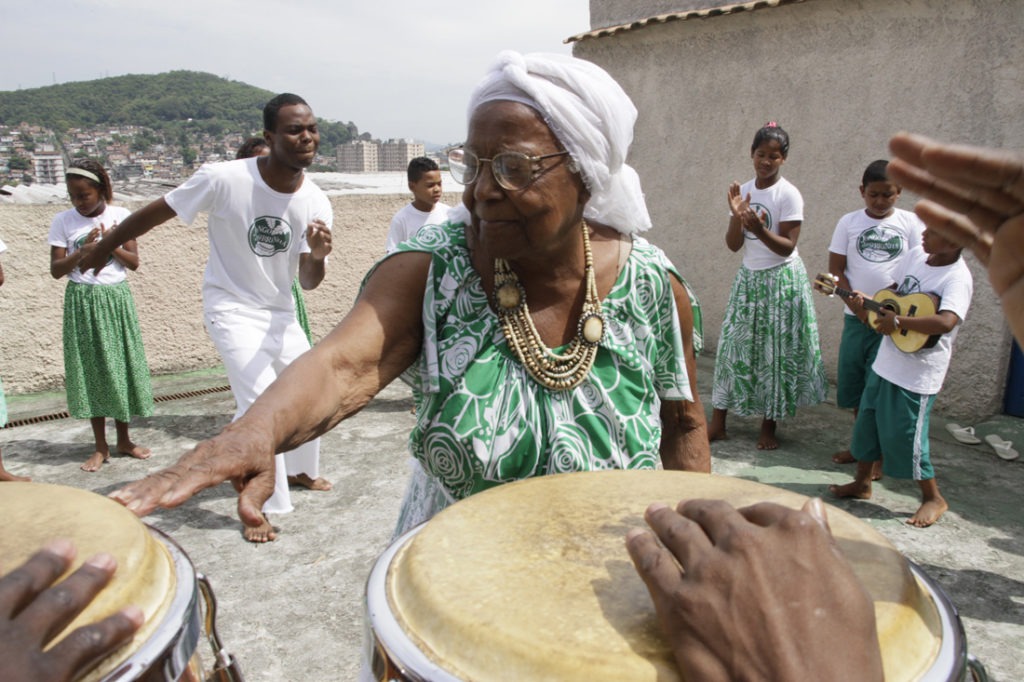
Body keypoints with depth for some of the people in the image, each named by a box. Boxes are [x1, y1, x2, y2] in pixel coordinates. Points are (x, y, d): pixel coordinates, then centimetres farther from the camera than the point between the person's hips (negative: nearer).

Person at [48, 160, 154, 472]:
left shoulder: (120, 216, -1)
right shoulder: (63, 221, -2)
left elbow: (134, 262, -1)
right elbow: (56, 270, -3)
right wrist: (82, 250, -17)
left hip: (116, 299, 1)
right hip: (82, 302, 0)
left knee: (121, 366, 6)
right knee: (90, 369, 4)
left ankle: (123, 439, 21)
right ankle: (100, 446, 14)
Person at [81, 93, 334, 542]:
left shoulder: (315, 202, -12)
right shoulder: (223, 179, -24)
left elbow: (308, 282, -11)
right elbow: (155, 212, -10)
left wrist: (318, 258, -34)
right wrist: (105, 246, 3)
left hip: (280, 311, 5)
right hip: (232, 308, -5)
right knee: (261, 400, -17)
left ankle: (300, 469, 40)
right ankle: (257, 506, -1)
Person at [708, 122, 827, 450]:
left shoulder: (789, 195, -10)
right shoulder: (744, 191, 4)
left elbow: (787, 247, -14)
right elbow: (733, 245, 1)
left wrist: (760, 230, -31)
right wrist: (737, 216, -17)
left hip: (782, 280, -4)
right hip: (748, 277, 5)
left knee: (775, 351, 1)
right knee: (733, 346, 5)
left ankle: (769, 427, 16)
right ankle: (718, 423, 13)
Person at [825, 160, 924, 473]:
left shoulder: (911, 223, 1)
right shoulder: (849, 222, 4)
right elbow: (836, 270, 2)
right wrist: (857, 303, -10)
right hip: (856, 317, 2)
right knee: (853, 383, 10)